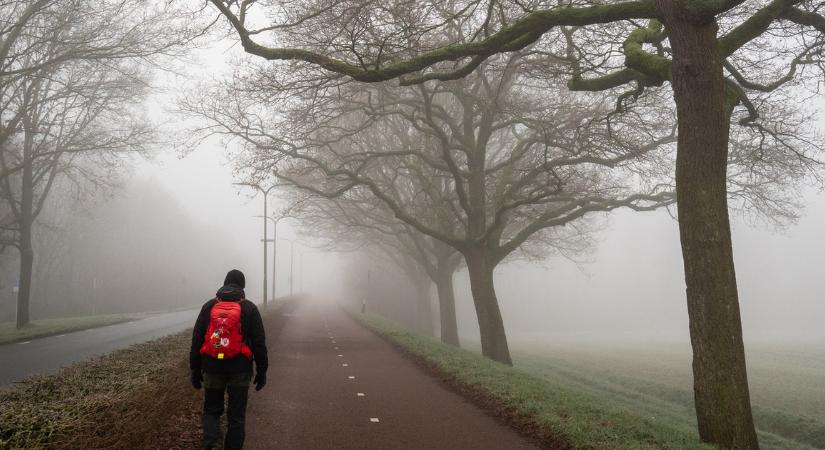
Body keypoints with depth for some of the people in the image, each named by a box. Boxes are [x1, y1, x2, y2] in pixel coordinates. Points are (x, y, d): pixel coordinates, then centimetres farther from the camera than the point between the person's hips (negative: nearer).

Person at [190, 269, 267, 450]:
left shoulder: (209, 307, 3)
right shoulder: (250, 308, -2)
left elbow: (196, 341, 4)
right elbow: (259, 343, -3)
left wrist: (195, 370, 10)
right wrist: (262, 371, 4)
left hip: (212, 368, 1)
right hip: (240, 370, -1)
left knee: (211, 410, 15)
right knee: (236, 414, 10)